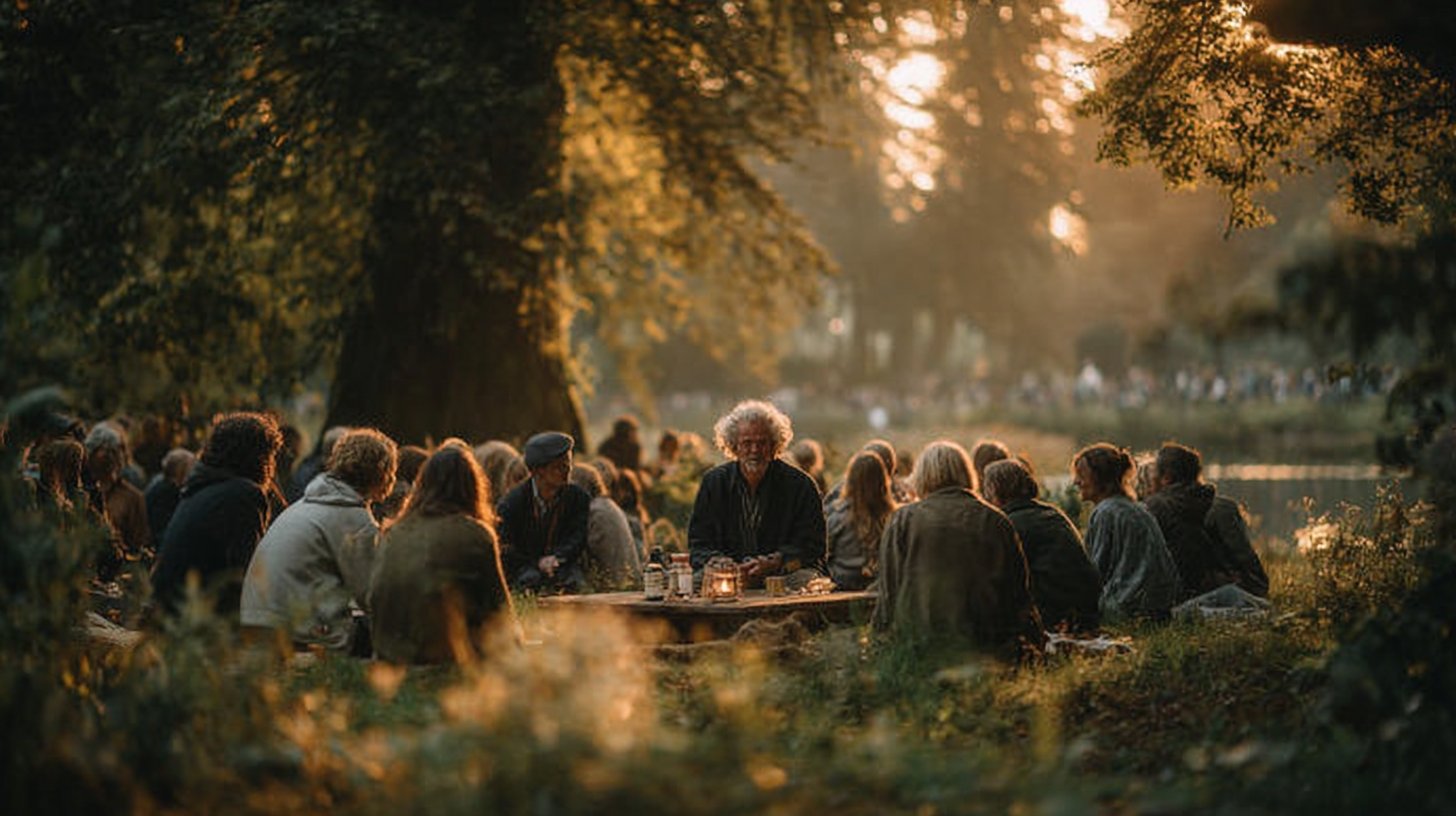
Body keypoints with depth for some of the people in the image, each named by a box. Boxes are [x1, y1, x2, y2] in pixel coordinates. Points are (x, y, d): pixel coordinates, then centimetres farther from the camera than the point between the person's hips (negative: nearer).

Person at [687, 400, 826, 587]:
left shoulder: (800, 485, 0)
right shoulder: (713, 482, 8)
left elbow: (811, 547, -1)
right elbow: (699, 546, 6)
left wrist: (773, 563, -20)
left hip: (785, 574, -1)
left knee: (806, 580, -34)